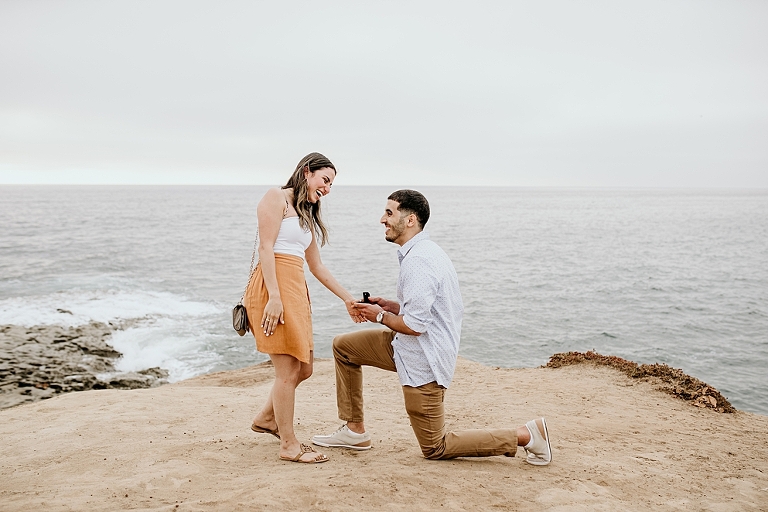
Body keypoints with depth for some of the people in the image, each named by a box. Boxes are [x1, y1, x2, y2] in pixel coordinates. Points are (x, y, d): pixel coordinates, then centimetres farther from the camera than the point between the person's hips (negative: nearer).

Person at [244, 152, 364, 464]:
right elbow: (265, 247, -12)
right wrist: (274, 296, -21)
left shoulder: (307, 216, 24)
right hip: (274, 286, -9)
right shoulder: (277, 197, -1)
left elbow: (317, 267, 26)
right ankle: (289, 445, 5)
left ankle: (267, 419, 33)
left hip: (296, 290, 9)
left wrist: (347, 299, 25)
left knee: (303, 368, 12)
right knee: (288, 369, -6)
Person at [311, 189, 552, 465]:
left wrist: (380, 316, -9)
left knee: (435, 449, 5)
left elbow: (415, 325, -27)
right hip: (410, 348, 10)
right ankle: (354, 430, 19)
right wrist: (390, 306, 7)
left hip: (423, 360, -10)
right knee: (343, 346, 13)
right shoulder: (424, 251, 9)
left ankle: (526, 434, 5)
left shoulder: (418, 261, -24)